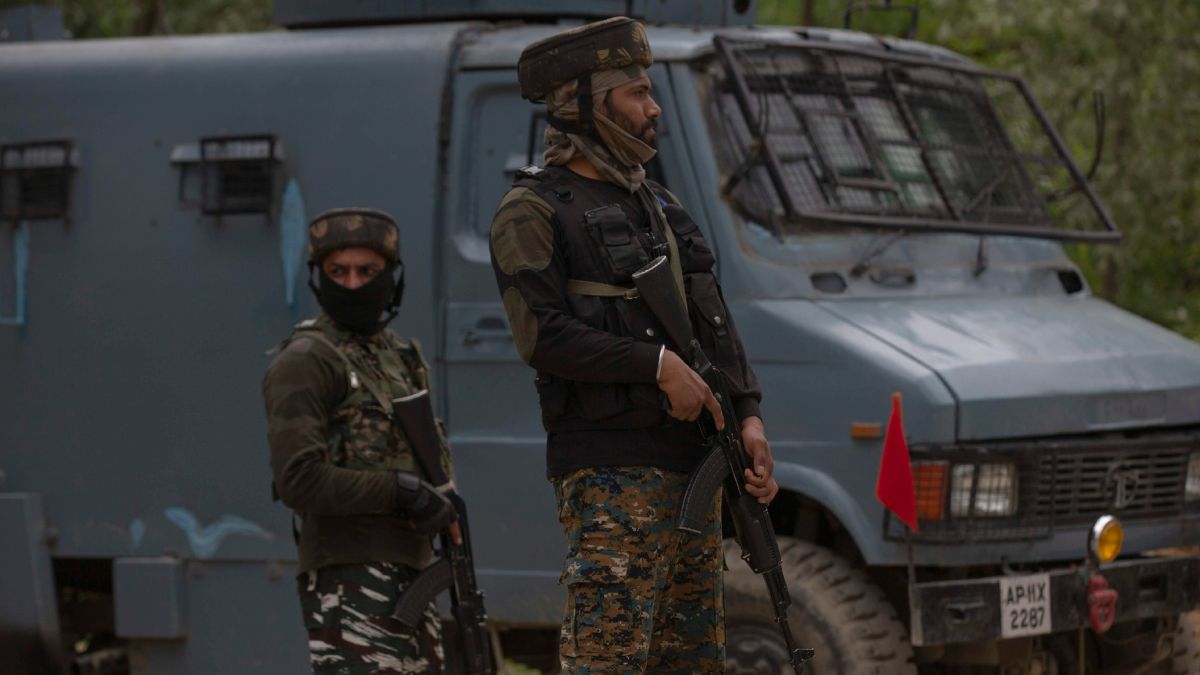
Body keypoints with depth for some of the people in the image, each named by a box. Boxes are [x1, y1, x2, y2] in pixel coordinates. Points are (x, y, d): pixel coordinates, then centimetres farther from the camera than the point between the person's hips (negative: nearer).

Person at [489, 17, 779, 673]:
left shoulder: (658, 205, 20)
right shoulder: (533, 212, -5)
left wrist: (748, 416, 3)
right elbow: (542, 336, -16)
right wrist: (658, 365, -18)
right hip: (612, 472, -8)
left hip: (691, 465, 8)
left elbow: (716, 322, 17)